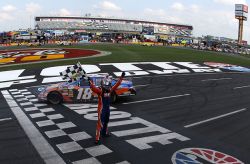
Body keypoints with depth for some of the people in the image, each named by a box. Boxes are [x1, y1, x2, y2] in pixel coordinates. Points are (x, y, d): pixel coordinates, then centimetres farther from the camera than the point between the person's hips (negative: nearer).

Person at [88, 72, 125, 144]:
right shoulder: (100, 90, -19)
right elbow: (94, 88, -37)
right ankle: (97, 138, -3)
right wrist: (90, 82, -52)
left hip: (107, 109, 7)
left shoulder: (110, 89, 0)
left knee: (106, 121, 24)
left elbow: (116, 85, 10)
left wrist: (121, 77, 13)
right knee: (100, 123, -7)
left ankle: (104, 133, 46)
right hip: (101, 109, -7)